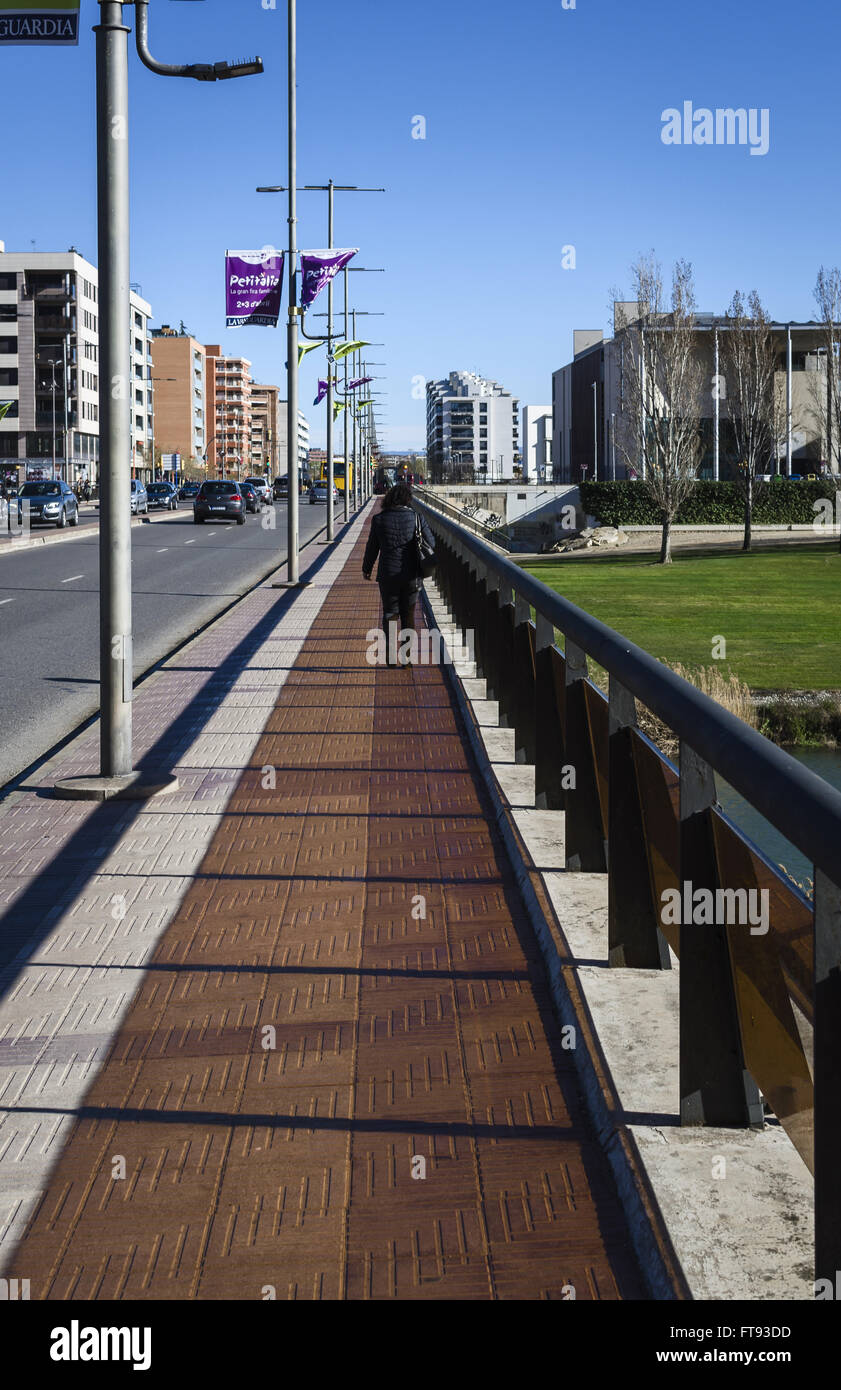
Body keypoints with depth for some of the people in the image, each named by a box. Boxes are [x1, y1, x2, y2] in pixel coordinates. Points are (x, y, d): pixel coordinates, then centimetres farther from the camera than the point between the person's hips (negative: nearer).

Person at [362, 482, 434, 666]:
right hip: (411, 575, 1)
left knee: (390, 614, 11)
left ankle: (391, 655, 3)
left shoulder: (379, 519, -6)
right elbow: (430, 543, 2)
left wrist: (367, 568, 17)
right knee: (408, 615, 13)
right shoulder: (416, 517, -5)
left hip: (388, 575, -1)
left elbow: (372, 548, 2)